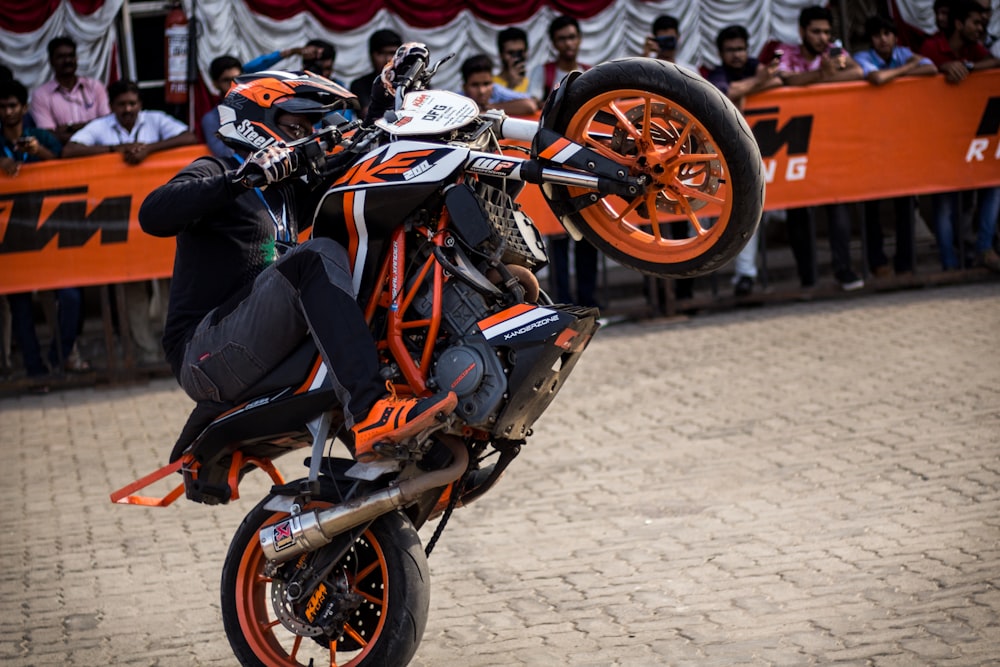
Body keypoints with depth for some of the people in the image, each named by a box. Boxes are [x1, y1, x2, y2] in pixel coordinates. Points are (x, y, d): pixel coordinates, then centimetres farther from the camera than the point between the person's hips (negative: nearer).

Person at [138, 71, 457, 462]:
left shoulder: (289, 192, 28)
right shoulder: (213, 172, 3)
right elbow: (153, 216, -17)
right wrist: (243, 176, -27)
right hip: (205, 353, -9)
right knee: (318, 257, -29)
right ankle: (370, 415, -47)